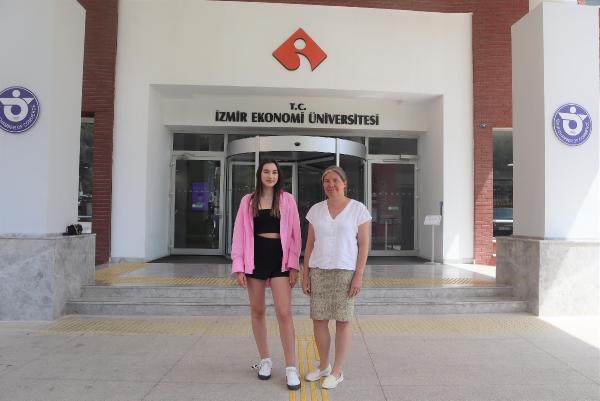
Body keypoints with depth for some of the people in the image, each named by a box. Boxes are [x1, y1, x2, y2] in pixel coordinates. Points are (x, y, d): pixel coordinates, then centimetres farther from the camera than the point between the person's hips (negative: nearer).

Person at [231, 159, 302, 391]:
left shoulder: (287, 200, 2)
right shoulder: (248, 201, 5)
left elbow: (294, 234, 1)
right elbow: (240, 233, 3)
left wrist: (293, 265, -5)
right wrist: (239, 267, -3)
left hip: (279, 258, -2)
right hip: (256, 257, 2)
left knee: (284, 313, -7)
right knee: (257, 311, 10)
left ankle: (291, 368, 2)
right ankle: (265, 360, 27)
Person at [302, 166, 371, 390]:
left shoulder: (358, 209, -3)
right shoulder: (316, 210, 7)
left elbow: (364, 245, -4)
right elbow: (310, 244, 9)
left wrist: (359, 276, -10)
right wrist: (305, 274, 5)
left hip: (346, 271, -3)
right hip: (319, 271, 4)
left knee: (343, 321, 3)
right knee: (318, 320, 7)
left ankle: (337, 372, 17)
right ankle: (323, 366, 26)